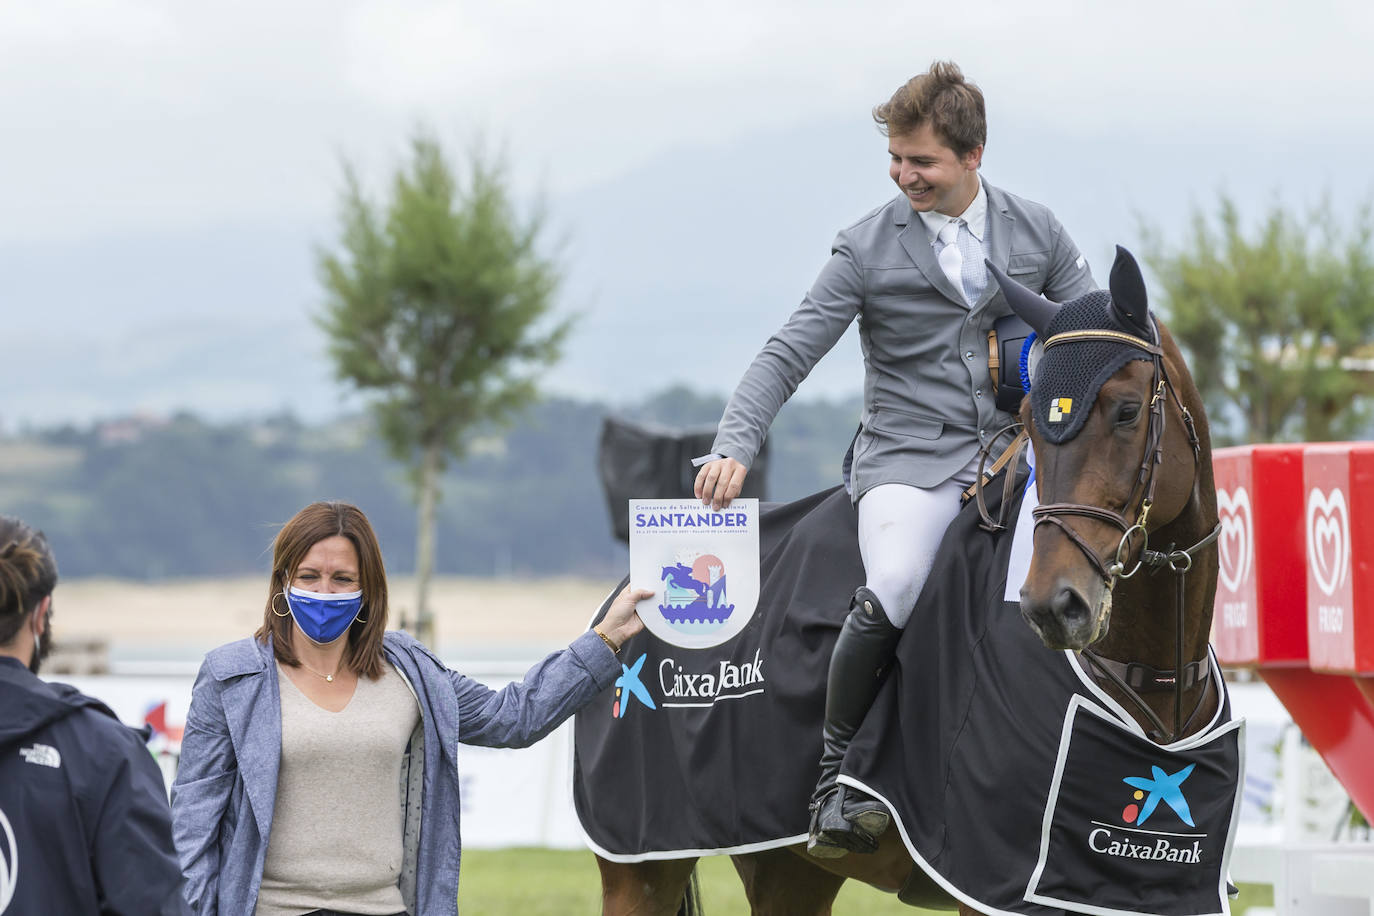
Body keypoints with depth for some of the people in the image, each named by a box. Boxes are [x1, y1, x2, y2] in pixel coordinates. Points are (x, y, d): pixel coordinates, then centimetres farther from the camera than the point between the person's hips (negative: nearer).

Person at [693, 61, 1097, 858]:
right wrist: (734, 447, -17)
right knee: (893, 589, -33)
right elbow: (788, 356, -2)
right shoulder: (867, 250, 1)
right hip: (908, 459, -2)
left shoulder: (1038, 232, 8)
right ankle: (836, 776, -16)